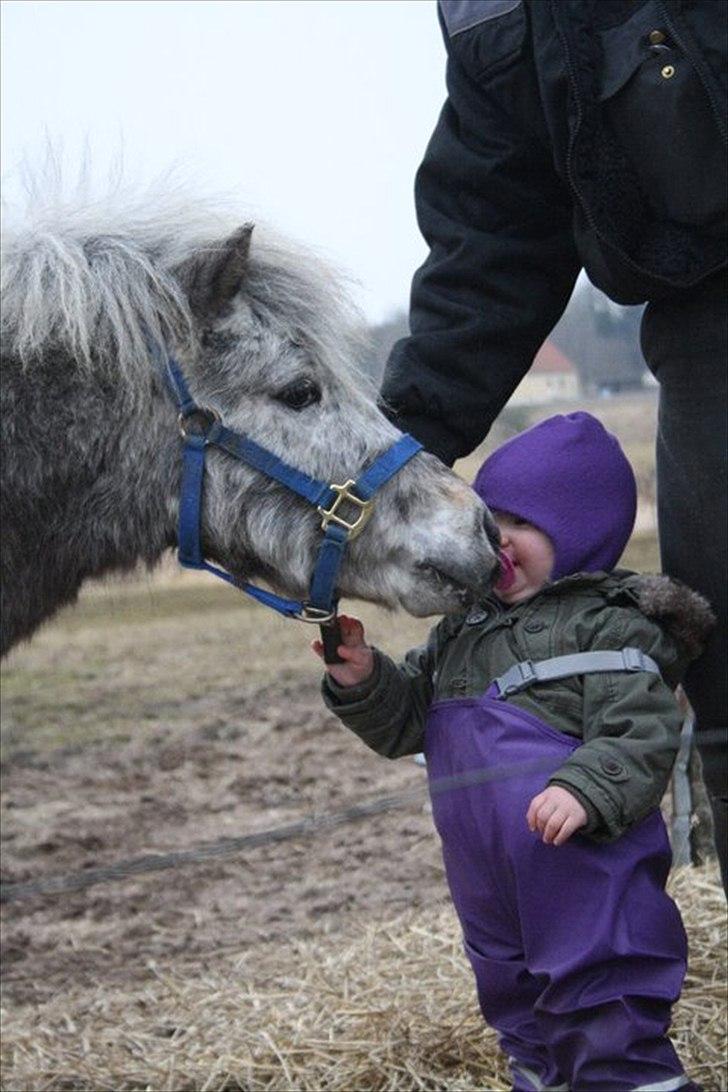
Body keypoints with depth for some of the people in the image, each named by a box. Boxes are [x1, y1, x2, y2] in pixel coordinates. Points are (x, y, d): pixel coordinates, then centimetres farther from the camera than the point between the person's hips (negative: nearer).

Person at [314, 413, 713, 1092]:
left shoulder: (609, 625, -9)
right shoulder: (461, 632, 16)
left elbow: (641, 733, -18)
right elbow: (406, 721, 18)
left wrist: (585, 790, -34)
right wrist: (363, 681, -1)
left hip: (589, 893, -8)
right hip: (491, 901, 8)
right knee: (525, 1034, 21)